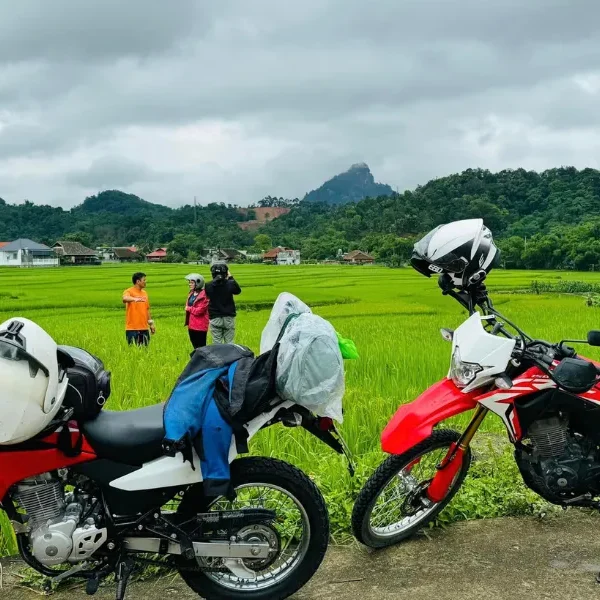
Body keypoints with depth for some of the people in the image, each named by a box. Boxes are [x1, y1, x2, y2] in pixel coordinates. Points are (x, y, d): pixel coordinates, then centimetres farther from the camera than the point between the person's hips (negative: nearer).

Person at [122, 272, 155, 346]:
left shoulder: (144, 293, 14)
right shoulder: (129, 292, -7)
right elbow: (125, 299, -31)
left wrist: (151, 323, 19)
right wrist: (135, 299, -51)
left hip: (144, 328, 6)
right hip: (132, 329, -6)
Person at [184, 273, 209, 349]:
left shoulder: (203, 295, -16)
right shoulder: (191, 293, 10)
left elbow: (200, 310, -21)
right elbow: (188, 307, 17)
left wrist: (189, 308, -7)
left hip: (200, 326, -8)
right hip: (191, 325, 8)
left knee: (201, 347, -2)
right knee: (195, 347, 17)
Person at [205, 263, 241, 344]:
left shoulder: (208, 286, -10)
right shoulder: (230, 284, -11)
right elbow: (238, 291, 11)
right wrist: (231, 277, 19)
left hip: (215, 318, 0)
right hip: (229, 318, 0)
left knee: (216, 343, 5)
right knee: (229, 342, 6)